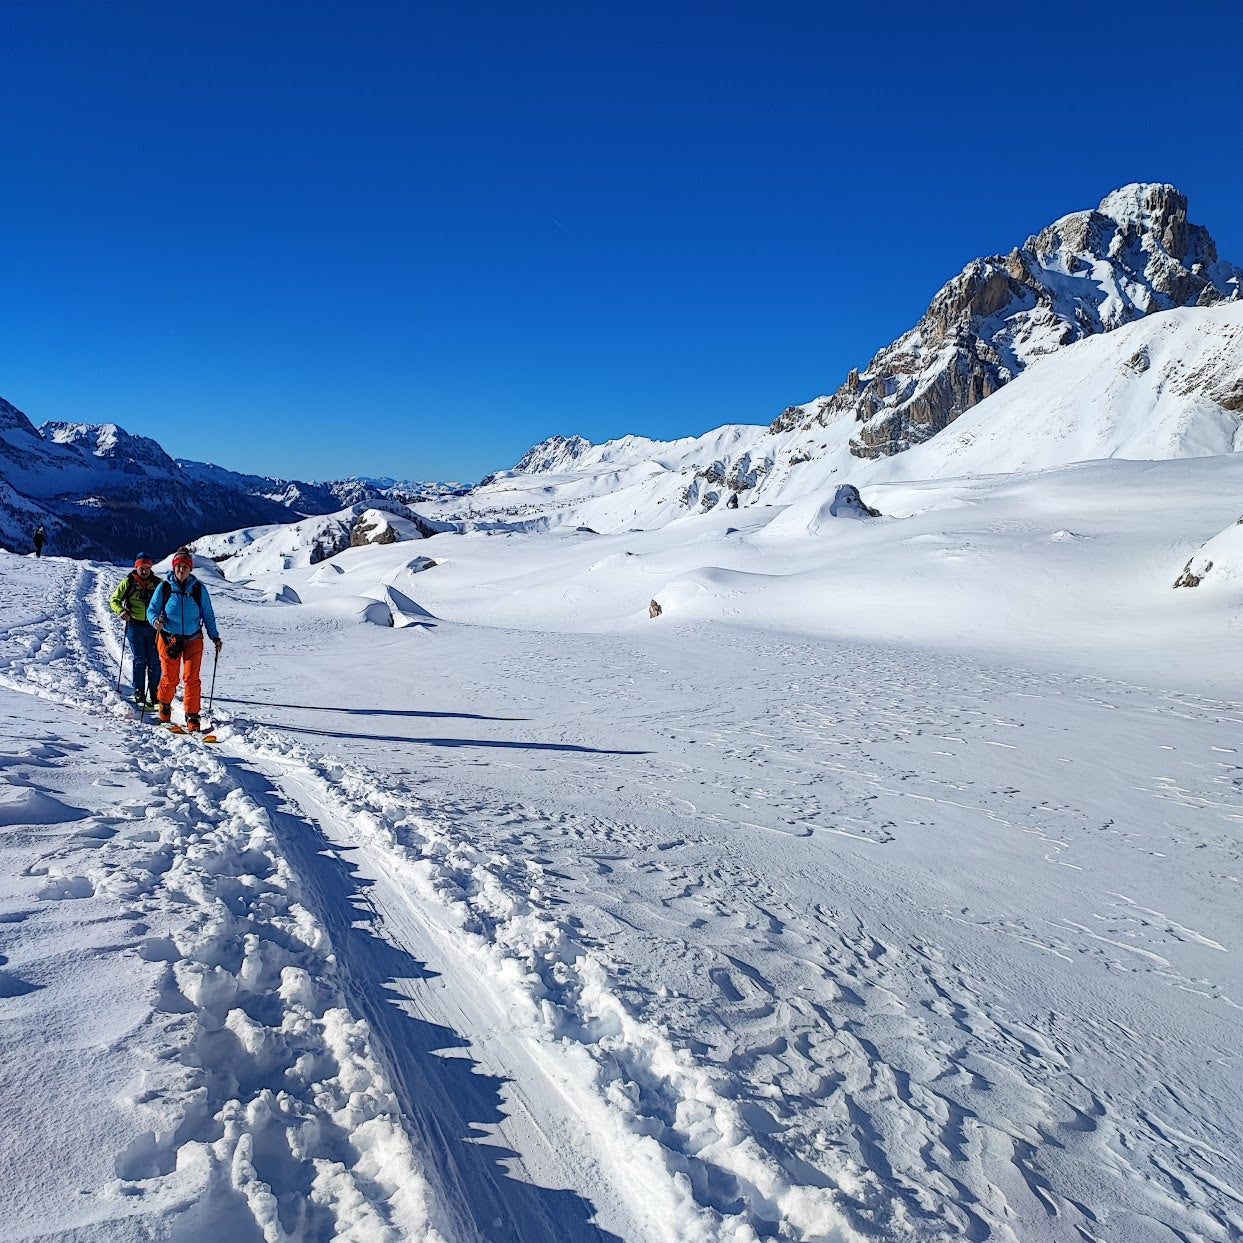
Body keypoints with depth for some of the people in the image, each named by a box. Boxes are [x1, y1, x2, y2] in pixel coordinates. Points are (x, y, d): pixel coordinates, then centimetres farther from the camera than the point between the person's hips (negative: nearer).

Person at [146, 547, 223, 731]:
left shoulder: (199, 589, 1)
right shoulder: (164, 588, -2)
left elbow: (208, 615, 8)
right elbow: (152, 610, 3)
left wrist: (215, 636, 1)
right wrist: (156, 621, -20)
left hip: (193, 640, 0)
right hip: (169, 639, 0)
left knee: (192, 679, -8)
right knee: (170, 679, 7)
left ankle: (192, 716, -1)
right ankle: (164, 705, 36)